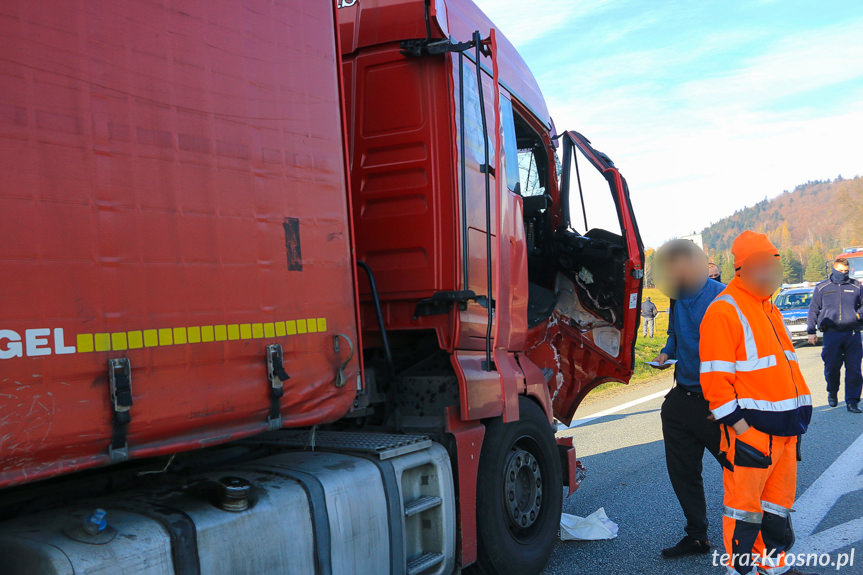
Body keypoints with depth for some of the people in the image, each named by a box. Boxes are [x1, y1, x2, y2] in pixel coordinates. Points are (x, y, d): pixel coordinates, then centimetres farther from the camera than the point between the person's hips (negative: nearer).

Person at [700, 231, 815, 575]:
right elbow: (715, 375, -18)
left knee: (779, 500, 18)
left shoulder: (768, 308, 16)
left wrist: (796, 417, 21)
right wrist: (735, 420, -20)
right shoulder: (724, 310, -13)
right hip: (750, 429, -9)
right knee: (745, 504, 0)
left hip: (784, 428, 9)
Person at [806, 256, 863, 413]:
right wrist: (811, 331, 9)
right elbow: (813, 310, 14)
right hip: (831, 333, 0)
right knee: (831, 367, 0)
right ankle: (832, 392, 26)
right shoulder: (822, 288, 11)